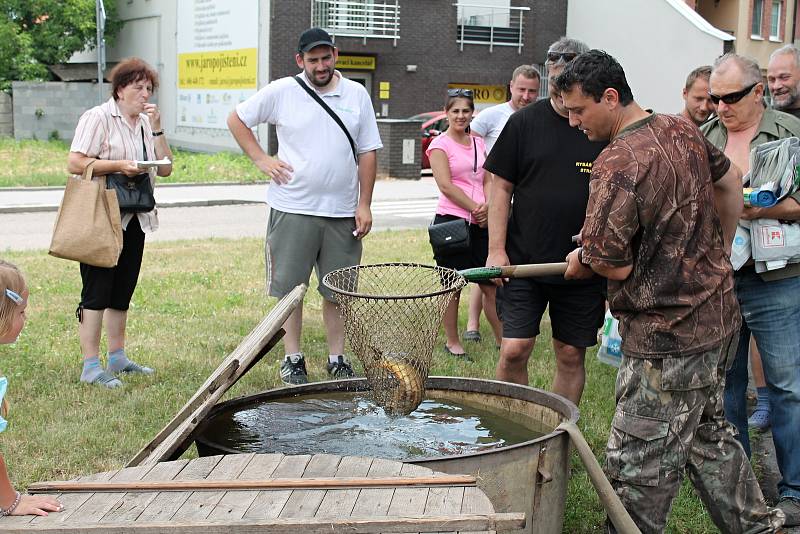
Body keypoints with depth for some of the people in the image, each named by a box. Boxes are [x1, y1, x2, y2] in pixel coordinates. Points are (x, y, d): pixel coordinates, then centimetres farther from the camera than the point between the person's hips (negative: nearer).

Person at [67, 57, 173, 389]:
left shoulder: (146, 123, 16)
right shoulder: (98, 118, -6)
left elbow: (165, 168, 9)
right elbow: (75, 163, -15)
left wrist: (156, 128, 0)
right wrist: (119, 165, -22)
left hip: (134, 220, 7)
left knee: (122, 292, 13)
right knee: (96, 291, -6)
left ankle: (117, 357, 22)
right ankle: (90, 366, -4)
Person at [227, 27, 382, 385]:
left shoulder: (357, 95, 5)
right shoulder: (282, 92, -1)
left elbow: (367, 153, 7)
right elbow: (237, 120, 8)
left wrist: (364, 205, 1)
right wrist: (260, 159, -3)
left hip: (342, 212, 2)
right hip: (293, 210, -1)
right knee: (289, 287, 4)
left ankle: (337, 359, 19)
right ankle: (292, 359, 16)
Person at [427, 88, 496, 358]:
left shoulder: (478, 143, 16)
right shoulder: (440, 144, -2)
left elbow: (487, 181, 13)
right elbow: (446, 186, -10)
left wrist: (487, 207, -7)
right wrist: (475, 208, -11)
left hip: (480, 223, 5)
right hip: (452, 221, -5)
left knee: (491, 284, 5)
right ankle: (452, 342, 14)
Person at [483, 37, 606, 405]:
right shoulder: (525, 123, 1)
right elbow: (501, 187, 3)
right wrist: (496, 250, -4)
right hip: (524, 261, 0)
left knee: (571, 356, 9)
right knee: (514, 351, -5)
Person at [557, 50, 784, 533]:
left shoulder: (617, 165, -24)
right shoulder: (682, 130, 4)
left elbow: (615, 265, -21)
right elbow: (730, 182, 20)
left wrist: (582, 261, 1)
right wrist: (721, 252, 29)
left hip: (668, 337, -10)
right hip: (718, 316, 10)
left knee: (640, 466, 1)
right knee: (709, 434, 26)